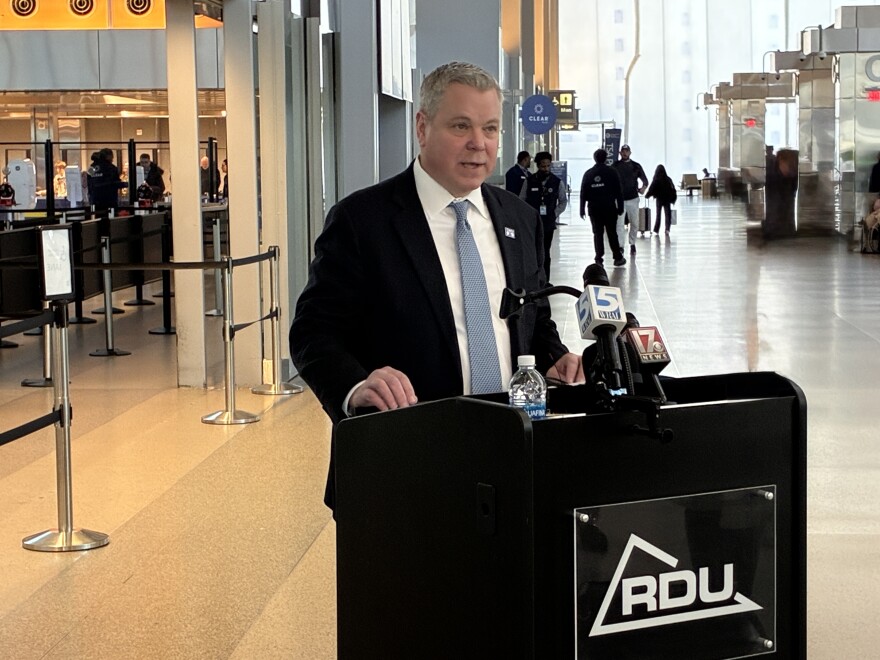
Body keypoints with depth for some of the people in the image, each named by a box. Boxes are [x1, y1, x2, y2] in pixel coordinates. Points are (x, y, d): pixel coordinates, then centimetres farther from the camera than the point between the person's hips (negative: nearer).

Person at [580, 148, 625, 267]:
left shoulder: (588, 174, 3)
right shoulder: (612, 172, -3)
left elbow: (583, 193, 4)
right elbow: (619, 191, -4)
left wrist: (582, 209, 8)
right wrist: (620, 207, 1)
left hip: (594, 209, 2)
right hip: (609, 208, -1)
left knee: (597, 233, 6)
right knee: (612, 233, 6)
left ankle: (599, 259, 1)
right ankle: (618, 258, 9)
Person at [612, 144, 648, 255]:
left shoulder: (636, 166, 4)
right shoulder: (615, 166, 3)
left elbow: (645, 179, 6)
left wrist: (643, 187, -14)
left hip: (633, 199, 1)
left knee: (634, 224, 8)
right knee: (619, 224, -8)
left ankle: (632, 244, 25)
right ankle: (620, 247, -10)